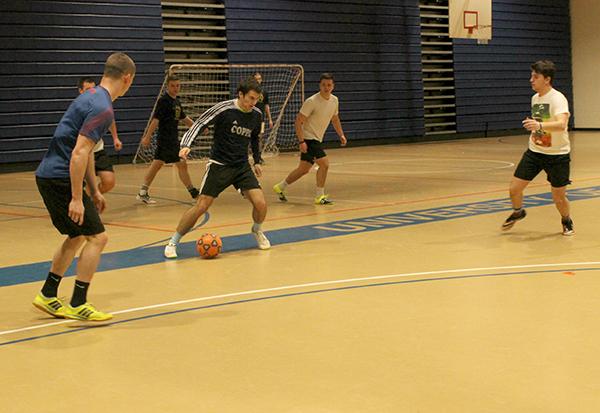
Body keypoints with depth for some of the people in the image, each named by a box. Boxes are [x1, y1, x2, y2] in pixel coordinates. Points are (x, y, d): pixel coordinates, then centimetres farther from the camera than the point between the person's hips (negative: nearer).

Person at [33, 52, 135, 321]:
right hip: (60, 179, -10)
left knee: (76, 236, 20)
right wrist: (77, 199, -22)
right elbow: (79, 154, -24)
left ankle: (47, 296, 27)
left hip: (49, 176, 10)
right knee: (97, 237, -5)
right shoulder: (102, 108, -17)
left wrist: (94, 191, 25)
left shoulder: (91, 96, 15)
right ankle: (78, 305, -2)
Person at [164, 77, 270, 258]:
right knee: (201, 206, -10)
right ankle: (173, 242, 5)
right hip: (219, 165, -4)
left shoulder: (256, 115, 3)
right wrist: (185, 145, -28)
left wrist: (257, 161, 21)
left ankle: (257, 231, 22)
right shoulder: (224, 108, -15)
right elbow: (199, 124, -14)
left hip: (242, 166, 4)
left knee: (260, 203, -11)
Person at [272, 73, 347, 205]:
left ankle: (280, 187, 30)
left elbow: (335, 119, 21)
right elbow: (298, 121, -17)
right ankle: (320, 196, -7)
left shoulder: (334, 100, 4)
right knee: (324, 163, -18)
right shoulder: (312, 101, -19)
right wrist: (301, 141, -24)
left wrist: (341, 135, 10)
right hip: (308, 138, -8)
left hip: (317, 139, 8)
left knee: (304, 169, 14)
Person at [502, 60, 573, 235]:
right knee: (514, 188, 0)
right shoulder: (535, 98, 6)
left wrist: (540, 125, -51)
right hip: (535, 152, 6)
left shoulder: (557, 98, -18)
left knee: (558, 197, 2)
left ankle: (567, 221, 33)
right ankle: (518, 212, 32)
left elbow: (561, 124, -37)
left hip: (557, 155, -6)